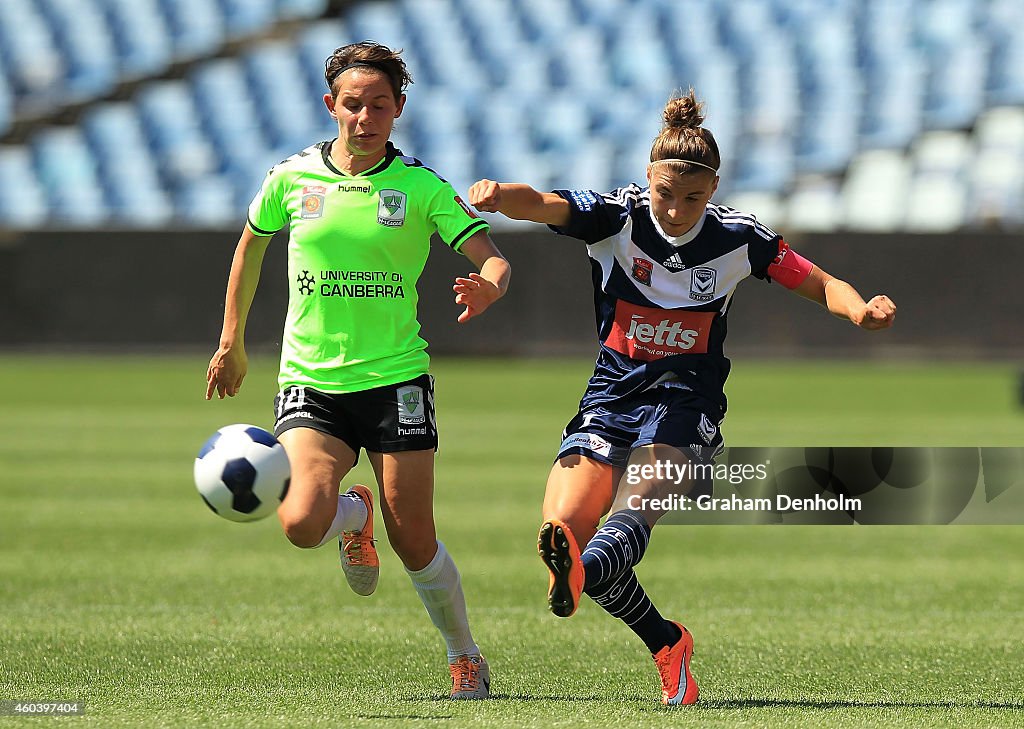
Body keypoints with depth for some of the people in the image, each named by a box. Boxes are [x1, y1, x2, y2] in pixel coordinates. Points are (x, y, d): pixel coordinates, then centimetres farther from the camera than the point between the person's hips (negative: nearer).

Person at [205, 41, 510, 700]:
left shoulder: (422, 187, -4)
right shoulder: (292, 178, 1)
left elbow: (491, 258, -9)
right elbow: (251, 244, 20)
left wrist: (488, 287, -34)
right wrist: (232, 341, 22)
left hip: (396, 378, -1)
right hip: (311, 381, 1)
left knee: (415, 543, -3)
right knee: (302, 523, -21)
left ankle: (465, 656, 22)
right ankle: (355, 516, 17)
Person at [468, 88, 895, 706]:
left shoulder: (737, 238, -2)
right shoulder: (618, 217, -7)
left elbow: (823, 285, 4)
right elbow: (541, 206, -24)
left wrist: (862, 310, -20)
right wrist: (499, 194, -48)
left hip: (685, 405, -2)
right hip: (612, 396, 2)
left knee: (635, 505, -31)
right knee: (559, 533, -14)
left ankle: (587, 573, -65)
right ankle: (666, 642, 6)